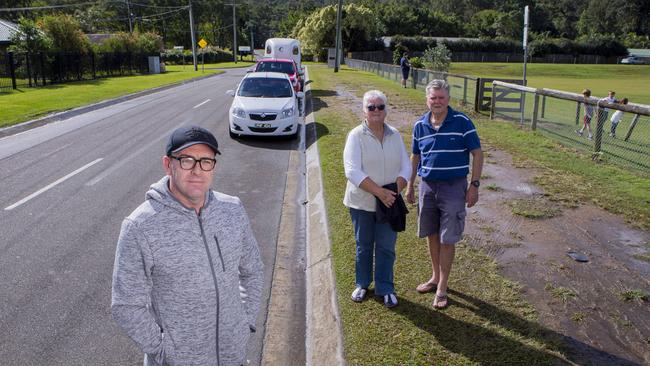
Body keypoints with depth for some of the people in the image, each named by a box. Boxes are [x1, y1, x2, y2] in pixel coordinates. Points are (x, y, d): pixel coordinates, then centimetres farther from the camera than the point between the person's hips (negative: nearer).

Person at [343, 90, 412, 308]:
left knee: (386, 247, 8)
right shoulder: (356, 136, -10)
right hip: (362, 202, -2)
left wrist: (396, 190, -14)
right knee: (363, 246, 14)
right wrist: (380, 192, -24)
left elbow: (405, 167, 4)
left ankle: (385, 289, 23)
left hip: (389, 202, 3)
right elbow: (353, 171, -19)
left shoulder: (395, 135, 4)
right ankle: (362, 284, 32)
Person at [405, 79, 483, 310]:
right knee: (431, 236, 15)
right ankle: (435, 277, 33)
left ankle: (442, 288, 14)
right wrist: (410, 186, 12)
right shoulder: (420, 125, 3)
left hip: (453, 187, -4)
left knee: (447, 240, 1)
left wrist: (474, 185, -11)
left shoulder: (462, 122, -9)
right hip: (427, 186, 4)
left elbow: (477, 154, -6)